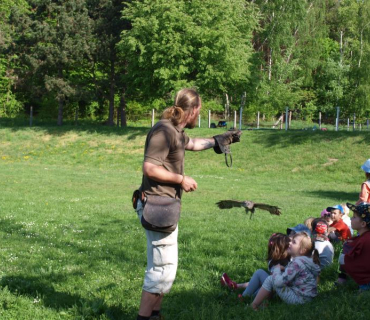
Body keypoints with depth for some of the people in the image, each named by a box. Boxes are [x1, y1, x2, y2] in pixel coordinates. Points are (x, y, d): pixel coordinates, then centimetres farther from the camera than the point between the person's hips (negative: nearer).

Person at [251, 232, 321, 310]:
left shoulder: (298, 262, -22)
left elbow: (278, 282, -22)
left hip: (298, 299, -10)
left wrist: (277, 269, -2)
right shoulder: (308, 260, 9)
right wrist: (283, 269, 3)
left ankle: (253, 306, 0)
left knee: (270, 280, -7)